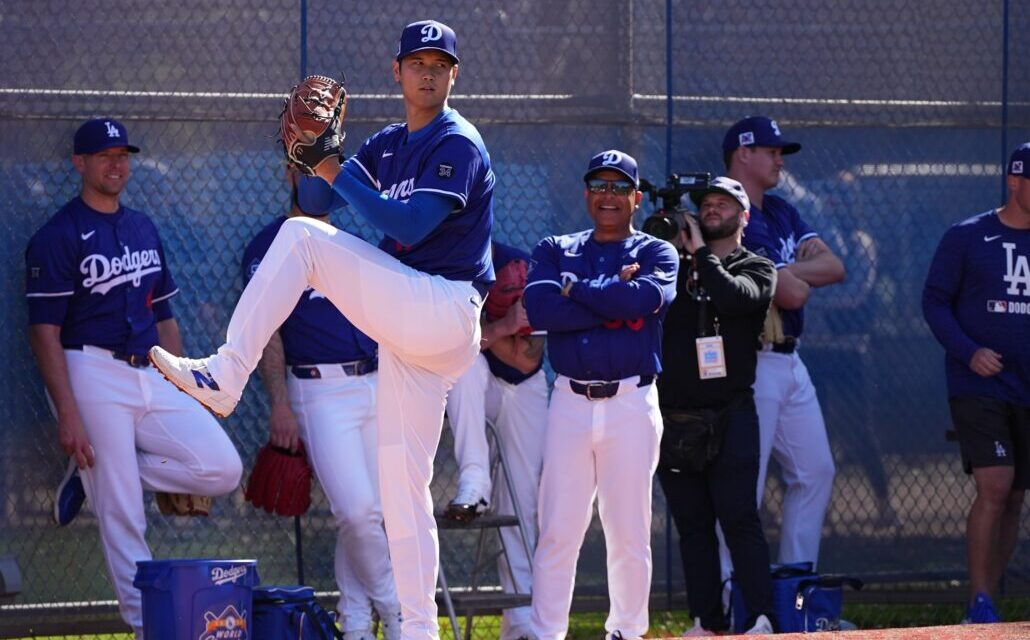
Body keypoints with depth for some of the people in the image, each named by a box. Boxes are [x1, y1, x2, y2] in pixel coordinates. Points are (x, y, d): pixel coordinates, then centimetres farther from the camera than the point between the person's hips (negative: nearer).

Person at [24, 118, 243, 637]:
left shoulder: (144, 229, 17)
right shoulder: (58, 237, -4)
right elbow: (44, 332, -9)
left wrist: (182, 395, 15)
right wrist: (67, 415, -17)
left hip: (152, 376, 7)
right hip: (93, 376, -7)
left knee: (223, 469, -8)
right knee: (121, 513, -9)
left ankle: (99, 471, 7)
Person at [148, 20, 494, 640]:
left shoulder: (458, 145, -7)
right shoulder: (389, 145, 19)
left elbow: (408, 226, -20)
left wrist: (338, 172, -17)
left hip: (443, 308, -9)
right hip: (410, 326, 9)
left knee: (301, 238, -17)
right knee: (400, 479, 7)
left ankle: (225, 375, -20)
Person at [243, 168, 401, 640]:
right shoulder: (270, 246, 1)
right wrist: (279, 404, -15)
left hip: (375, 384, 6)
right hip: (320, 391, -5)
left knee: (371, 514, 4)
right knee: (356, 511, -16)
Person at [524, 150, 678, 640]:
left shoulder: (655, 253, 8)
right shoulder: (556, 250, 13)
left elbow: (645, 297, -15)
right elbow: (539, 307, -7)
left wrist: (575, 287, -6)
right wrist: (615, 301, -10)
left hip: (632, 404, -1)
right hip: (570, 402, 1)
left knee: (630, 532, 1)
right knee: (557, 531, -2)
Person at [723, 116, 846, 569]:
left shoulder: (782, 213, 17)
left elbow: (834, 267, 4)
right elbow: (792, 294, -20)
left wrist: (789, 272, -11)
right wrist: (793, 280, 0)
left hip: (790, 362, 10)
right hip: (752, 365, -10)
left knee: (816, 472, 13)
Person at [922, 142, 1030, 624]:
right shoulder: (966, 238, -1)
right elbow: (934, 301, 0)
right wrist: (968, 352, -14)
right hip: (978, 387, -4)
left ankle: (987, 600, 16)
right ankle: (979, 605, -11)